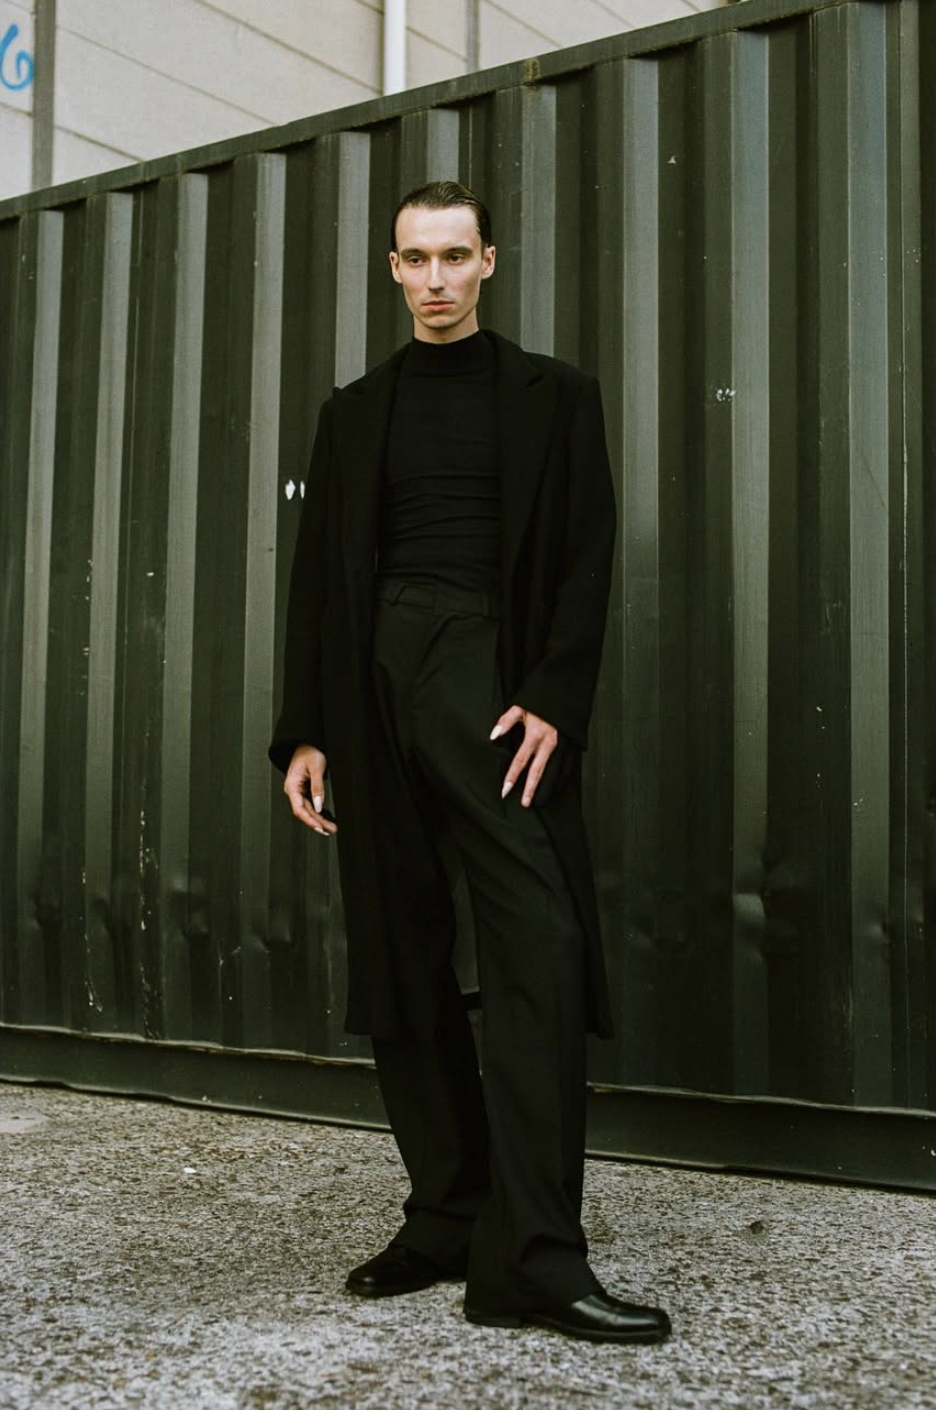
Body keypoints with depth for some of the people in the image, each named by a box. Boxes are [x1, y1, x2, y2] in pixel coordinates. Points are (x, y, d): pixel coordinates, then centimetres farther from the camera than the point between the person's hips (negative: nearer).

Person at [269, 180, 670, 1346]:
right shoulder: (354, 413, 18)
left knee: (538, 945, -14)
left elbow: (585, 563, 2)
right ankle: (445, 1220, 15)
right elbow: (317, 579, 14)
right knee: (399, 960, 4)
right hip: (374, 692, 4)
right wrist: (305, 731, 4)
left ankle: (531, 1259, -11)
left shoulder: (553, 397, 10)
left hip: (490, 689, -3)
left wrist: (552, 700, -12)